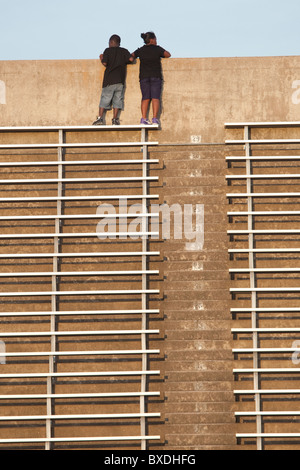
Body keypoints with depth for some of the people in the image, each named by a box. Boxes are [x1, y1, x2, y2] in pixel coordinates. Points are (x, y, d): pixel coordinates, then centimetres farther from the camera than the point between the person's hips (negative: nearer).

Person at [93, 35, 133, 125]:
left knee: (105, 98, 3)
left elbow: (105, 63, -8)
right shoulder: (124, 51, 9)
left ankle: (100, 118, -1)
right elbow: (131, 59, -5)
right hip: (120, 80, 2)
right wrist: (124, 61, 15)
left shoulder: (108, 51, 2)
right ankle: (115, 119, -1)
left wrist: (101, 58, 13)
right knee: (118, 99, 5)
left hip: (109, 79, -2)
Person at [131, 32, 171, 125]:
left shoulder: (140, 50, 8)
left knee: (145, 98, 3)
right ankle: (155, 118, -14)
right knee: (155, 97, -4)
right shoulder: (157, 49, 2)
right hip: (156, 76, -2)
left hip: (144, 76, 2)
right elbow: (168, 55, 11)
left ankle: (144, 118, -8)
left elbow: (131, 57, 18)